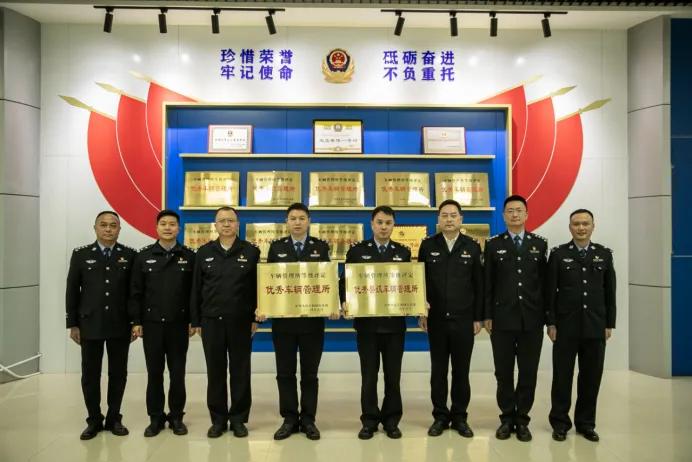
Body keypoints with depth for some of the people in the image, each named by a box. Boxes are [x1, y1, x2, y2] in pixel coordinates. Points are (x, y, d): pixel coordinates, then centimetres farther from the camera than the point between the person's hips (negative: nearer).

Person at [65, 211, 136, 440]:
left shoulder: (130, 255, 0)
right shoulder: (81, 254, 2)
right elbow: (72, 291, 3)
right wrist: (73, 324, 0)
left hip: (120, 326, 0)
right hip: (89, 325, 0)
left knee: (118, 373, 8)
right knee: (90, 375, 7)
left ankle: (114, 418, 22)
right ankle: (94, 420, 22)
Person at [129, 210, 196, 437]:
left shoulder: (189, 256, 1)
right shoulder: (144, 256, 3)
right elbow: (135, 292, 3)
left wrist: (193, 321, -2)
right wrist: (136, 321, -1)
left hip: (178, 324, -1)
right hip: (151, 323, 1)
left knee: (177, 373, 6)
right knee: (154, 372, 8)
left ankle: (176, 416, 20)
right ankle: (156, 417, 20)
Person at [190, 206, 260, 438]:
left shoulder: (251, 252, 1)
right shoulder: (204, 252, 5)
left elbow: (257, 286, 1)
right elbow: (196, 289, 6)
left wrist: (256, 317, -3)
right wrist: (196, 321, 3)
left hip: (240, 321, -1)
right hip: (211, 321, 1)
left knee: (240, 371, 6)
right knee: (215, 371, 8)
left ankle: (238, 418, 18)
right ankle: (218, 419, 20)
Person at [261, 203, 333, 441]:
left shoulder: (321, 247, 4)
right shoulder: (276, 247, 5)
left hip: (312, 318, 0)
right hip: (283, 318, 1)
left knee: (309, 372, 8)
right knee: (285, 372, 8)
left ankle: (308, 419, 19)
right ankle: (289, 419, 19)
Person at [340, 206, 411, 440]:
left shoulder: (403, 252, 7)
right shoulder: (357, 250, 3)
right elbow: (345, 281, 1)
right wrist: (345, 302, -16)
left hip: (395, 322, 1)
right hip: (367, 322, -1)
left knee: (393, 374, 9)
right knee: (369, 374, 7)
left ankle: (391, 420, 23)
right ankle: (370, 420, 20)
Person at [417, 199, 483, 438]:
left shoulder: (472, 246, 2)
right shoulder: (428, 245, 2)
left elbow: (478, 284, 2)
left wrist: (478, 317, 0)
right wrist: (420, 312, -1)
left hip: (463, 319, 0)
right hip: (436, 319, 0)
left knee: (461, 370, 8)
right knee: (438, 369, 8)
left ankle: (460, 417, 21)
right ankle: (440, 416, 20)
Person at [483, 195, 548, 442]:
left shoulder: (540, 243, 5)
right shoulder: (493, 244, 3)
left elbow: (545, 281, 4)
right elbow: (487, 283, 2)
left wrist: (547, 315, 2)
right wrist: (487, 315, -2)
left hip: (532, 320, 1)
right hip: (502, 319, 0)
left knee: (528, 372, 7)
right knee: (504, 372, 7)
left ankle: (522, 419, 22)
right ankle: (507, 418, 22)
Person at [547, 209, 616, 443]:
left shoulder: (604, 254, 6)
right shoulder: (558, 254, 0)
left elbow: (610, 291, 7)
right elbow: (550, 291, -2)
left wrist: (609, 323, 4)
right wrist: (551, 323, -6)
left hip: (595, 326, 2)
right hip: (566, 326, -2)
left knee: (591, 376, 8)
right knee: (562, 375, 5)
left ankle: (586, 423, 23)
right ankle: (560, 422, 18)